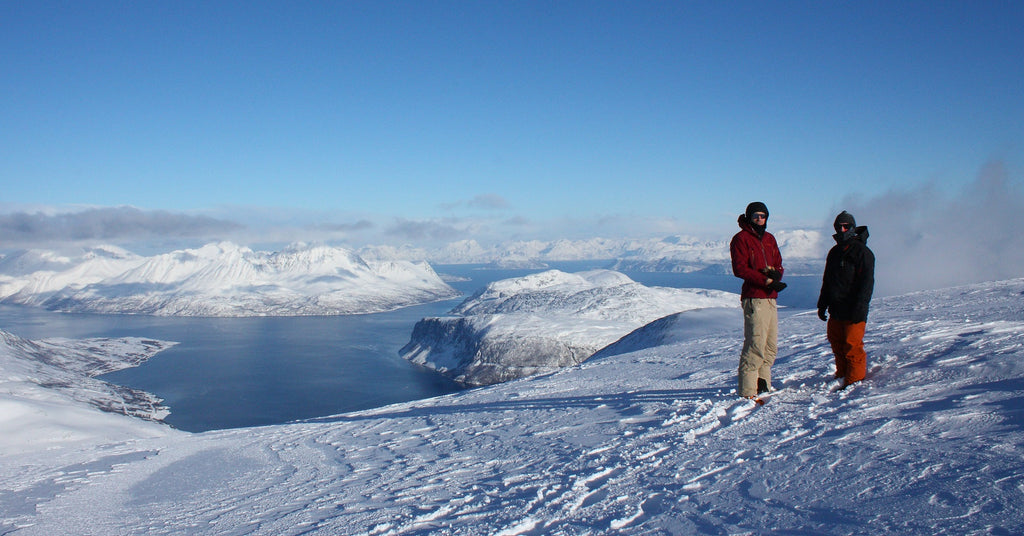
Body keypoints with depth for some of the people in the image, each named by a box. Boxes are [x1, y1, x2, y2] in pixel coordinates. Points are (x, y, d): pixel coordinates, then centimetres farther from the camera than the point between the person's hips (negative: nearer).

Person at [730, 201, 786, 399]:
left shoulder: (769, 239, 20)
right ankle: (747, 390, -6)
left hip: (770, 298, 8)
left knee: (771, 346, 10)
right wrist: (767, 281, -17)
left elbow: (778, 265, 18)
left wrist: (776, 274, -7)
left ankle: (763, 383, 20)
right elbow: (740, 269, -11)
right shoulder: (741, 238, -2)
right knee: (756, 344, -11)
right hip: (754, 297, -8)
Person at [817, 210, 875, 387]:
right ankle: (842, 377, 22)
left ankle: (855, 381, -1)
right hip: (836, 309, 8)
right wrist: (822, 305, 20)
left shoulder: (861, 251, -5)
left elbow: (866, 282, -12)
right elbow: (827, 281, 24)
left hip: (853, 311, -7)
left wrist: (859, 307, -20)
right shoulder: (834, 252, 18)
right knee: (837, 344, 11)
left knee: (852, 346, -9)